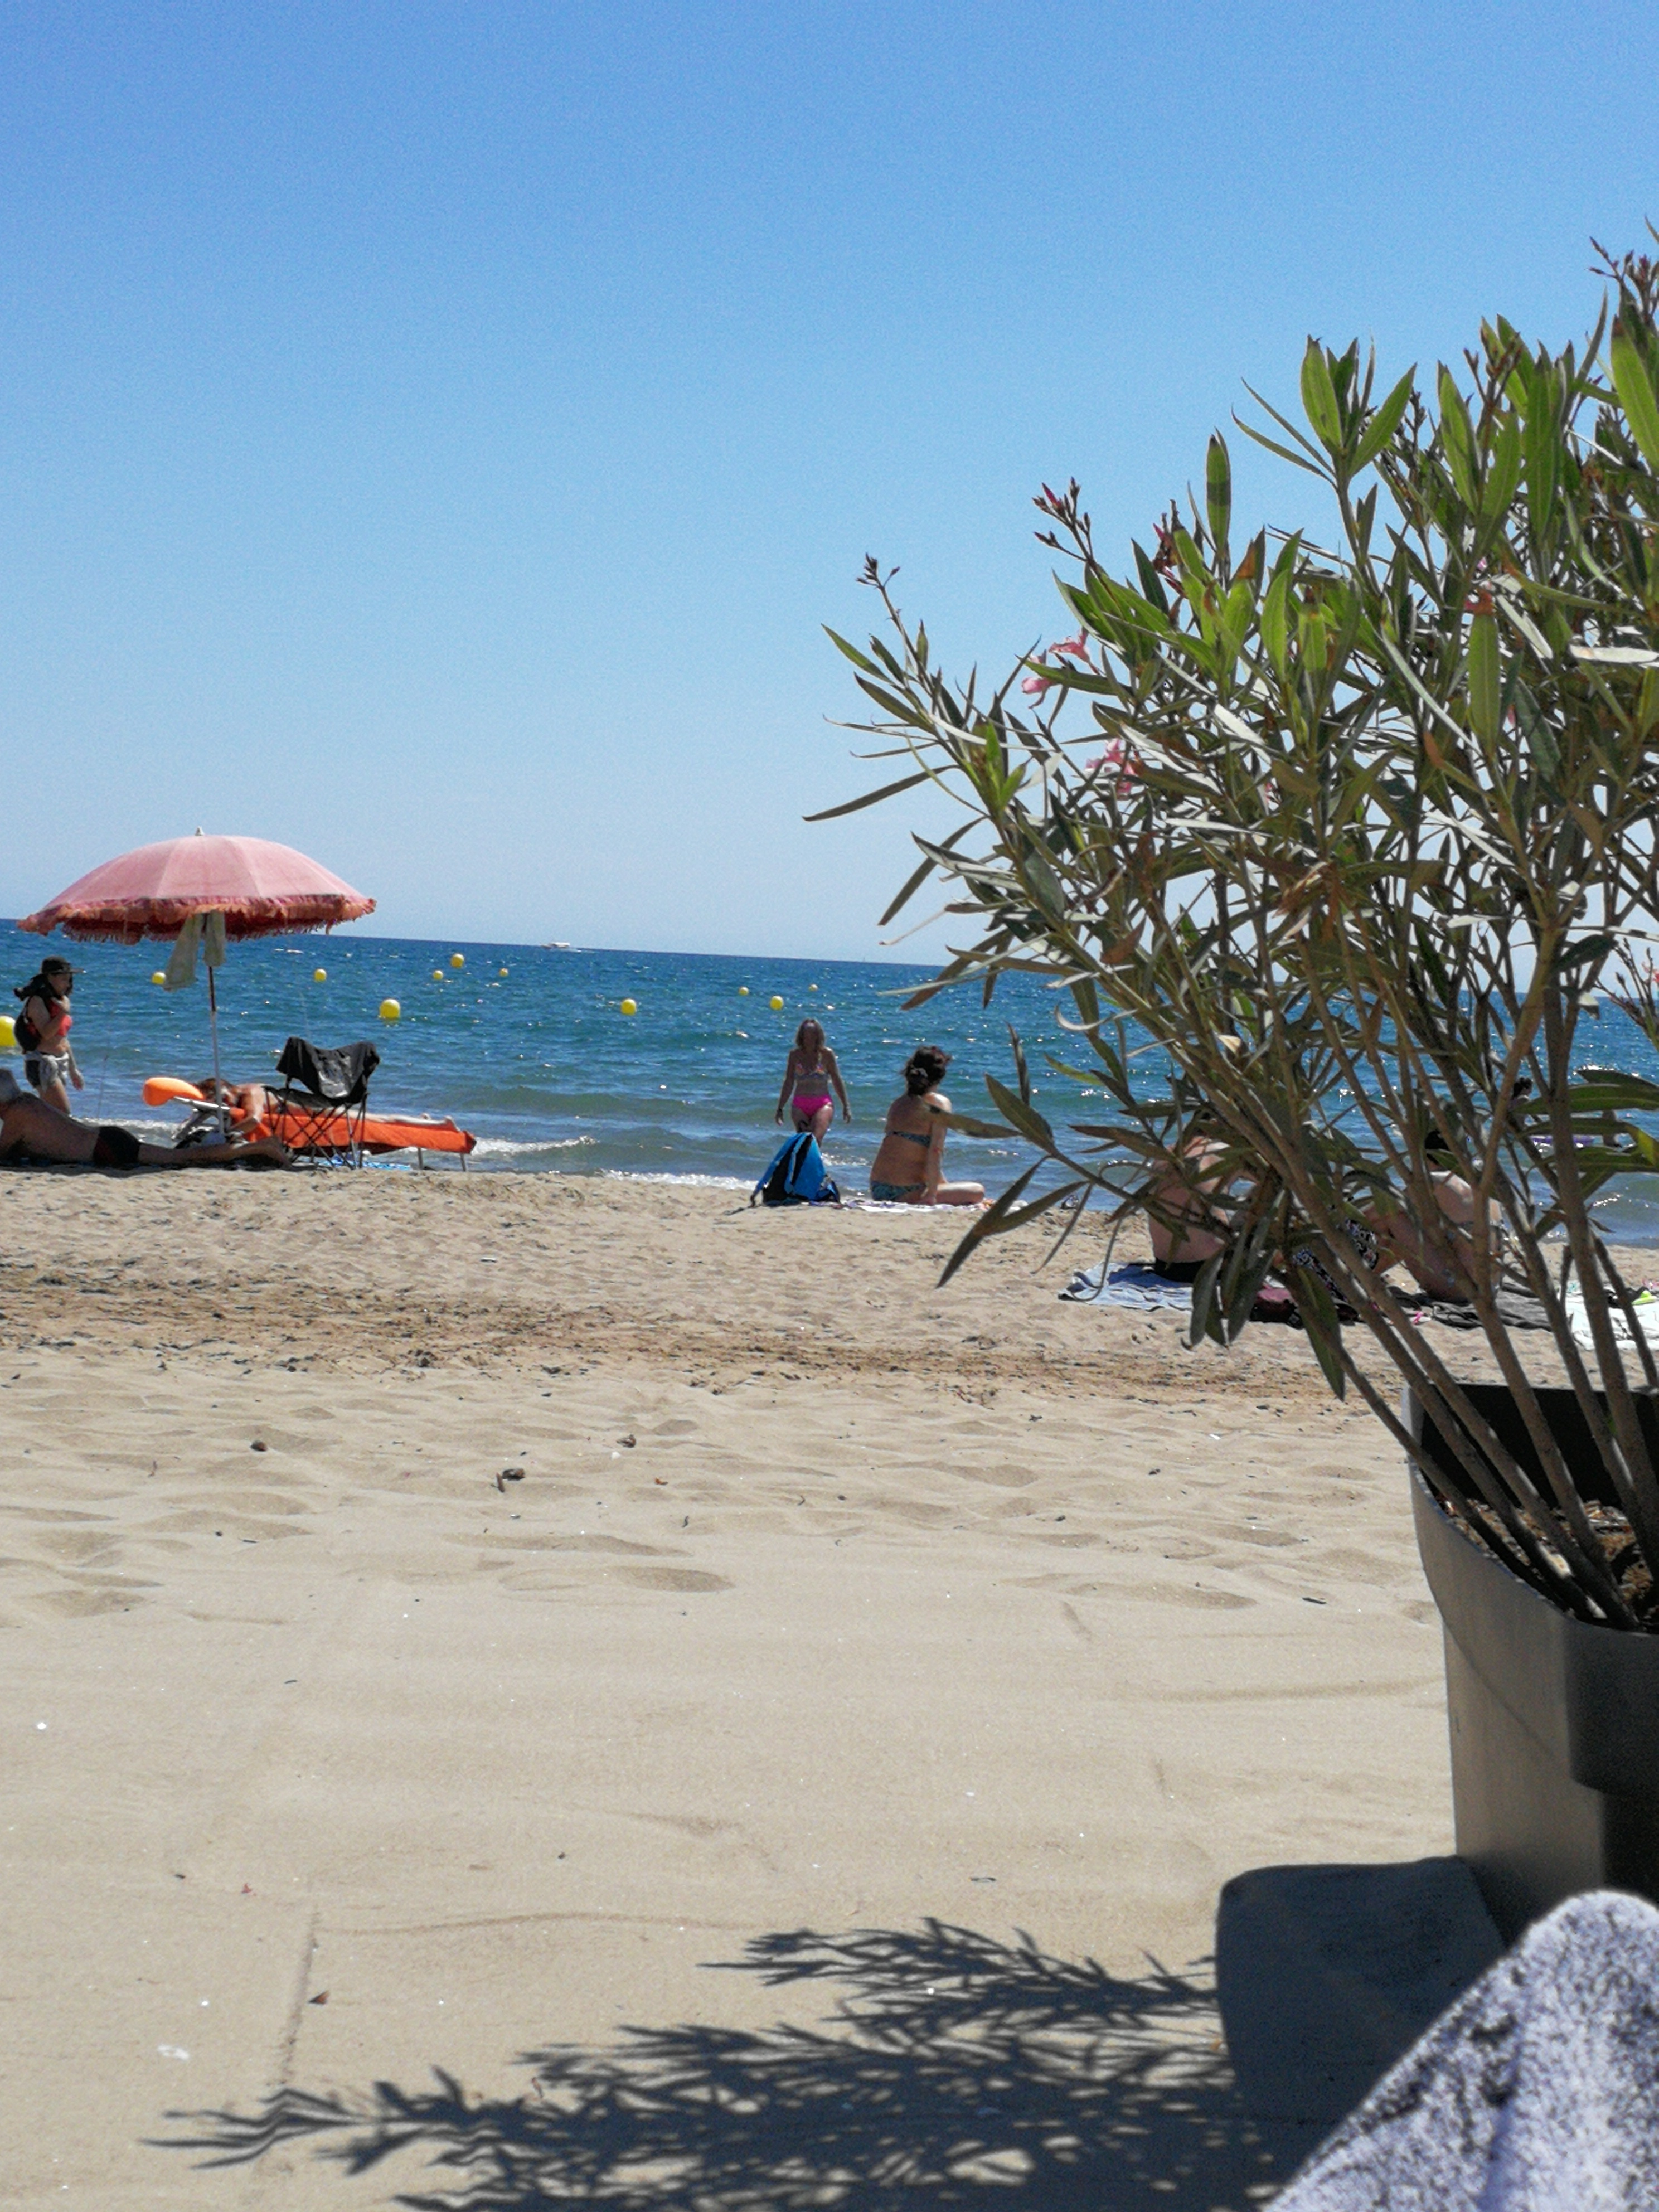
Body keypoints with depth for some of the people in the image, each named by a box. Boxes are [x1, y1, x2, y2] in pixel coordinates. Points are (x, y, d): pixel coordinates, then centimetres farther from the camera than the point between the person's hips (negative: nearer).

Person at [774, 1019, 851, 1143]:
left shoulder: (826, 1054, 0)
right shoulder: (795, 1055, 4)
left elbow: (837, 1081, 7)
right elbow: (789, 1083, 12)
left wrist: (846, 1106, 8)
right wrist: (780, 1109, 14)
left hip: (823, 1105, -3)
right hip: (800, 1106, 3)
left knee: (816, 1140, -21)